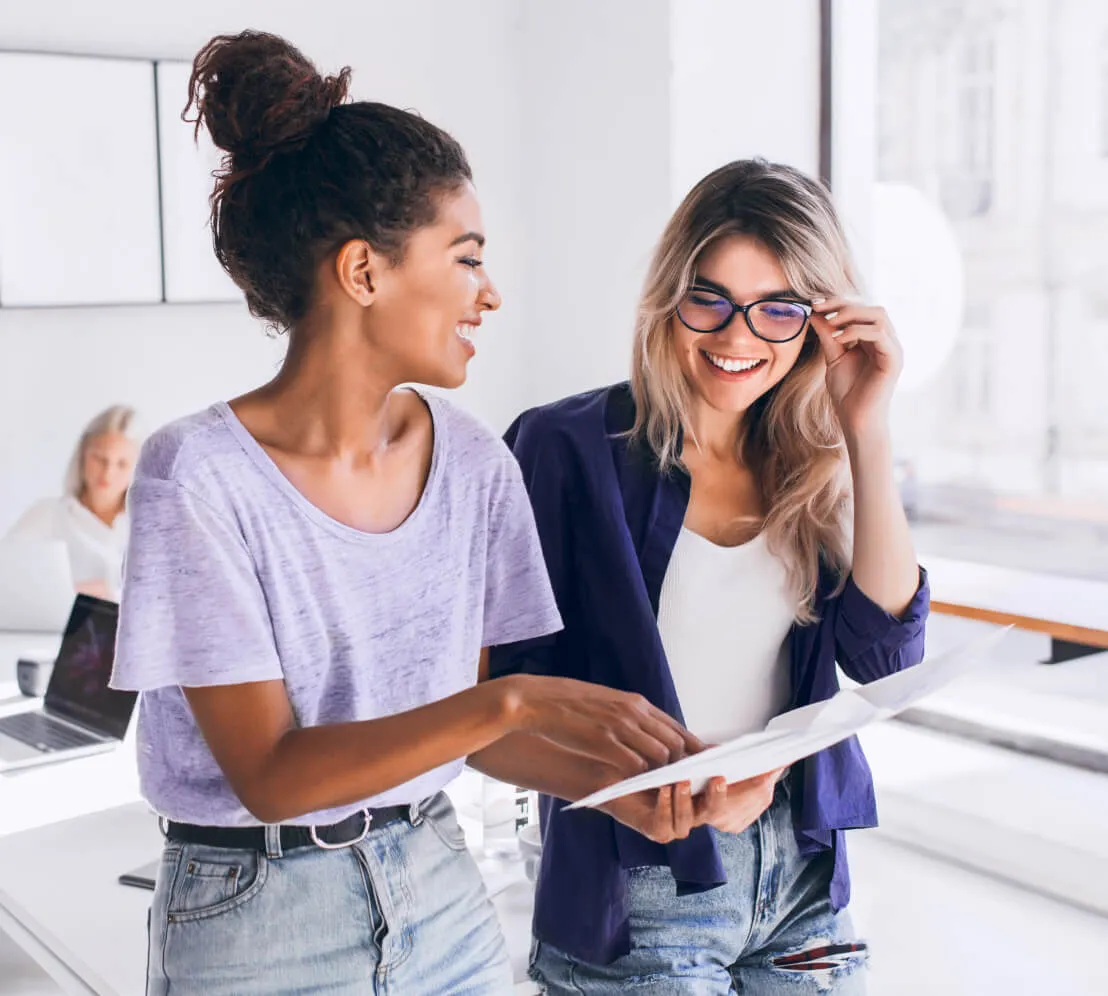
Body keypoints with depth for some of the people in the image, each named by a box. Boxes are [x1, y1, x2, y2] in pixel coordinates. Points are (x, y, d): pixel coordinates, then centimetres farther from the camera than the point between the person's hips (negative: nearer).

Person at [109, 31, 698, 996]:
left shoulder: (473, 463, -5)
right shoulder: (200, 477, -19)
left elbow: (467, 725, 0)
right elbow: (270, 774, -20)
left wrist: (632, 787, -16)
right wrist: (514, 701, -29)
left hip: (439, 893, 4)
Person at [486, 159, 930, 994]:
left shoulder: (813, 466, 3)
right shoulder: (566, 448, -11)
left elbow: (888, 655, -9)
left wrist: (866, 433, -11)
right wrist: (616, 788, -31)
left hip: (804, 878, 5)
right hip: (634, 888, -4)